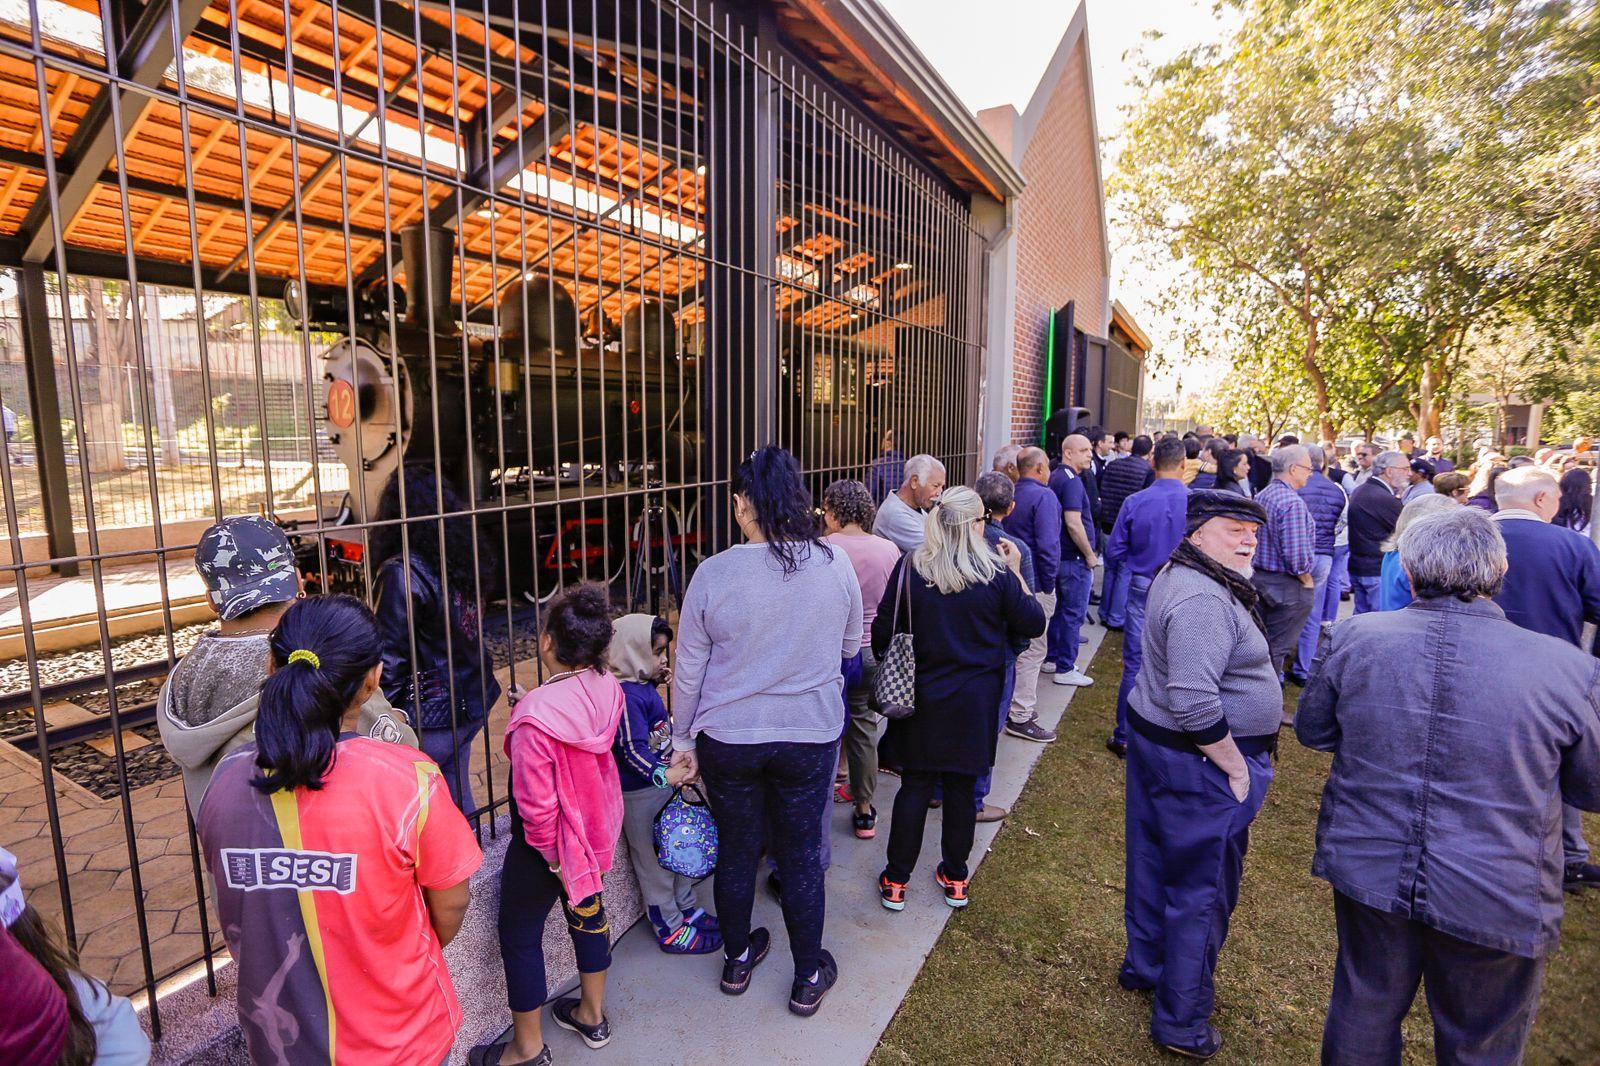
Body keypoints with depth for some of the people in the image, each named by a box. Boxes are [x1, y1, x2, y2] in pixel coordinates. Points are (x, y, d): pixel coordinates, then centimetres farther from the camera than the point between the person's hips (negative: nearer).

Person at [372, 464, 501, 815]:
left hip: (432, 714, -7)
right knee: (456, 796, 20)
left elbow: (390, 657, -16)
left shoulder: (402, 573, -19)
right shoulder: (463, 555, 2)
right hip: (472, 700, 7)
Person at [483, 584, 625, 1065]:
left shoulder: (536, 716, -33)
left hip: (550, 843, -6)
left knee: (519, 934, 17)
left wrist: (553, 856, -10)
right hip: (596, 827, 7)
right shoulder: (607, 688, -14)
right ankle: (592, 1014, 47)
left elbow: (537, 804, -26)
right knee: (588, 911, 26)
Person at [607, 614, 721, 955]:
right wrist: (663, 774, -40)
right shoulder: (627, 695, -25)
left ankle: (687, 908, 41)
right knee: (654, 861, 9)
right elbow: (633, 748, -30)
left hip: (662, 784, 10)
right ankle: (670, 930, 25)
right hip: (641, 792, -9)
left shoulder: (644, 687, 4)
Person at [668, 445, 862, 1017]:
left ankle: (737, 959, 42)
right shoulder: (836, 564, -12)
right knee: (801, 854, 17)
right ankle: (809, 976, 35)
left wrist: (682, 739, 8)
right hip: (811, 735, 0)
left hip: (727, 738, 0)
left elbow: (688, 670, -6)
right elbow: (850, 647, 3)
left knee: (736, 848, 20)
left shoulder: (713, 573, -15)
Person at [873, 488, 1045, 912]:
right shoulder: (996, 574, -11)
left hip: (921, 699, 0)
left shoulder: (909, 569, -10)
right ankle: (955, 879, 31)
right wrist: (1017, 575, 7)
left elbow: (882, 632, -7)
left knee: (915, 784, 11)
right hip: (974, 702, 0)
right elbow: (1033, 625, 0)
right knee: (961, 786, 15)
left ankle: (896, 881, 21)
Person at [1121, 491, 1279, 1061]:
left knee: (1155, 862, 23)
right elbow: (1195, 703, -33)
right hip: (1199, 763, -10)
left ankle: (1144, 965, 44)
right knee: (1202, 889, 7)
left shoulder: (1178, 577, 7)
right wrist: (1235, 768, -19)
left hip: (1155, 738, 10)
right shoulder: (1204, 602, -27)